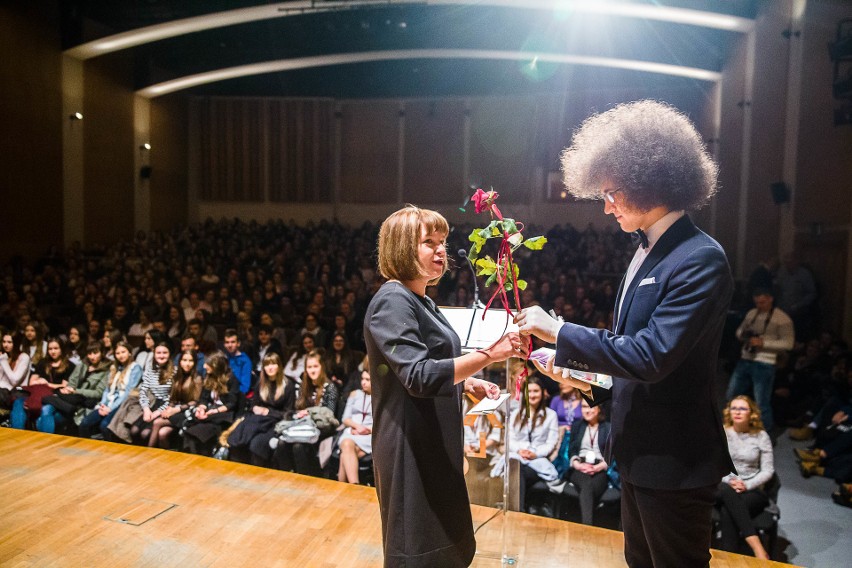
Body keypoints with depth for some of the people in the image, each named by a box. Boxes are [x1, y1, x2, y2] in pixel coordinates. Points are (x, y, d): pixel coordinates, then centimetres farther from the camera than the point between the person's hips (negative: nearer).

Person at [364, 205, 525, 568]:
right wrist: (489, 354, -32)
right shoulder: (393, 301, -18)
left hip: (434, 443, 10)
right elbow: (419, 376, -29)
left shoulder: (422, 301, 12)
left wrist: (468, 383, 5)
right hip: (411, 447, -10)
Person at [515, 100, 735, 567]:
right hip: (638, 453, 9)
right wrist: (591, 380, 3)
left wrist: (557, 331, -24)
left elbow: (652, 356, -28)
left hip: (675, 462, -9)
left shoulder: (700, 260, -22)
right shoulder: (647, 252, 7)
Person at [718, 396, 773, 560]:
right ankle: (756, 546, -45)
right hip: (722, 487, 0)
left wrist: (747, 485, -15)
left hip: (752, 490, 0)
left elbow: (768, 470, 0)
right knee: (727, 491, -40)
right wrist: (728, 482, -16)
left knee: (727, 512, -36)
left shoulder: (761, 436, 3)